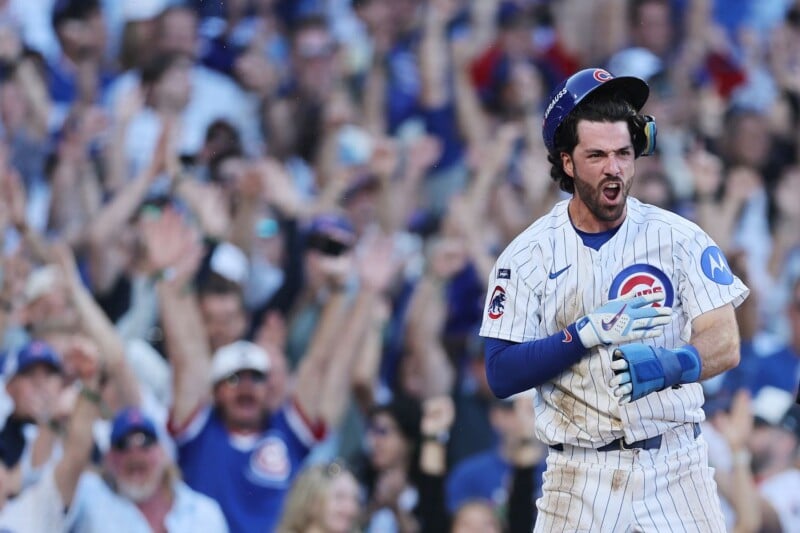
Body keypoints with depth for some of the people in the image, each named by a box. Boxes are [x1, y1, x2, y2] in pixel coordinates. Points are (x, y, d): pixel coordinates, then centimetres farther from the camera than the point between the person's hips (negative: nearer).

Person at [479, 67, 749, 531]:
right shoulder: (528, 254, 1)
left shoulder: (680, 237, 2)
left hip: (677, 469, 1)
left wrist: (668, 364, -27)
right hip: (581, 473, 0)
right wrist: (589, 332, -17)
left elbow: (725, 344, -6)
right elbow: (501, 375, -5)